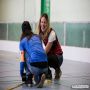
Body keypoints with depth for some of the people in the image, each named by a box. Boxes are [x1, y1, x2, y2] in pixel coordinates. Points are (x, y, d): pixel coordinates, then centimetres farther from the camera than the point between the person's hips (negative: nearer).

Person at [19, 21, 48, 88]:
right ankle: (42, 75, 0)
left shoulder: (23, 40, 16)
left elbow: (22, 58, 12)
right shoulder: (38, 37, 25)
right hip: (45, 66, 3)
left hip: (35, 65, -3)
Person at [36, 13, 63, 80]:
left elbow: (46, 50, -24)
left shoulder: (51, 33, -24)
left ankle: (57, 70, -4)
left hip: (58, 57, -6)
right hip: (49, 55, 6)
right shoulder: (39, 33, -5)